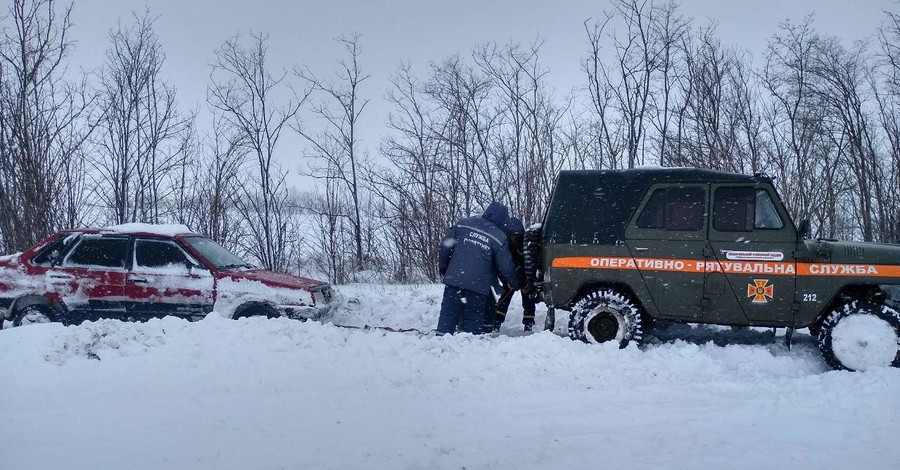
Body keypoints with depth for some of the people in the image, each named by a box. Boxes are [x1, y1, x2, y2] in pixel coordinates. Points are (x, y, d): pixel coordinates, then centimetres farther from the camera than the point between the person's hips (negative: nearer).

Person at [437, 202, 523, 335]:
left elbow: (445, 246, 8)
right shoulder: (499, 238, -2)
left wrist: (443, 267, 22)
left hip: (453, 280, 2)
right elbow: (506, 268, 0)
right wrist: (518, 282, 18)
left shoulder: (463, 224, 6)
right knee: (472, 319, 6)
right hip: (478, 285, -2)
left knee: (448, 314, 9)